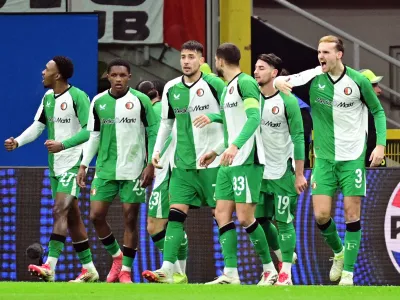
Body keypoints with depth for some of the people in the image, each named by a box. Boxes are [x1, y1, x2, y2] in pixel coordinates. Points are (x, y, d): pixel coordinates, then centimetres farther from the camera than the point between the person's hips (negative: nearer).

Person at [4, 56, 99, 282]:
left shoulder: (77, 97, -12)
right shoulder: (47, 98, 12)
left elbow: (89, 130, -16)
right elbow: (37, 126, 13)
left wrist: (63, 144, -24)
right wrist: (18, 142, -3)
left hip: (73, 163, -8)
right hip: (55, 166, 8)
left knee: (60, 211, -18)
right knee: (72, 216, 9)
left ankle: (50, 267, -26)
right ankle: (89, 269, 15)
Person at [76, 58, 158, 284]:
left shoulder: (141, 100, -4)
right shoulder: (98, 102, 6)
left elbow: (153, 132, -1)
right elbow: (94, 136, 13)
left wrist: (151, 165, -7)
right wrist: (84, 165, 9)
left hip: (133, 170, -3)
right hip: (105, 169, 3)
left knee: (130, 218, -2)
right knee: (96, 216, -2)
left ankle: (126, 269, 7)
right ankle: (116, 256, 20)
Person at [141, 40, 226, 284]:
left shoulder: (214, 84, -7)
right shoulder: (171, 89, 8)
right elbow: (167, 122, 19)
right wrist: (157, 150, 11)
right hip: (183, 163, 4)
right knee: (176, 213, -6)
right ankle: (167, 270, -12)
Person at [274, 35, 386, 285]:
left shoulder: (358, 81, -8)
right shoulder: (314, 77, -4)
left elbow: (378, 111, 4)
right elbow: (286, 82, -9)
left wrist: (380, 144, -7)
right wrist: (279, 81, -34)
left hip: (352, 157, -2)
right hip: (324, 158, 2)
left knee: (352, 214, -3)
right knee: (321, 214, -3)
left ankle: (348, 271, 5)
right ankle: (338, 252, 26)